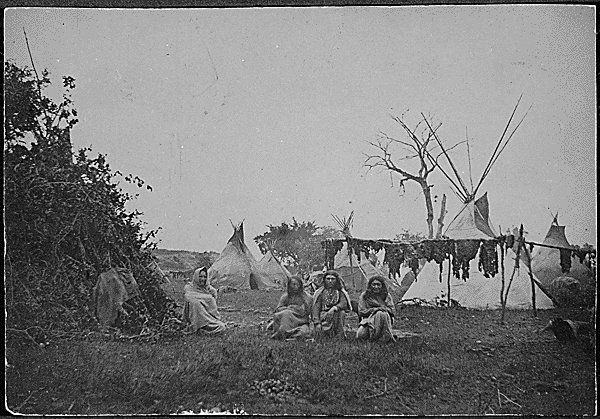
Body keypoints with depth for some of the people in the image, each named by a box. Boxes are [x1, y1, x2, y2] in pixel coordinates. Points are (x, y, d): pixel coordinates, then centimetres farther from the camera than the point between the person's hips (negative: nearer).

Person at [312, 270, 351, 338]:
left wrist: (334, 308, -28)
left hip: (336, 318, 2)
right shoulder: (320, 292, 2)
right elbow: (316, 308, -2)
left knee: (342, 312, -30)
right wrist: (317, 323, -13)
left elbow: (344, 303, -8)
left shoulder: (340, 292, 6)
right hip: (323, 317, -1)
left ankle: (340, 334, -19)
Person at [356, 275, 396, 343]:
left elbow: (392, 310, 8)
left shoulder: (387, 296, 13)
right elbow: (361, 311, 0)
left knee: (382, 314, -38)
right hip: (368, 319, -1)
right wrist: (375, 309, -13)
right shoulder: (364, 296, 8)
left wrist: (384, 309, -15)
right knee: (361, 335, -33)